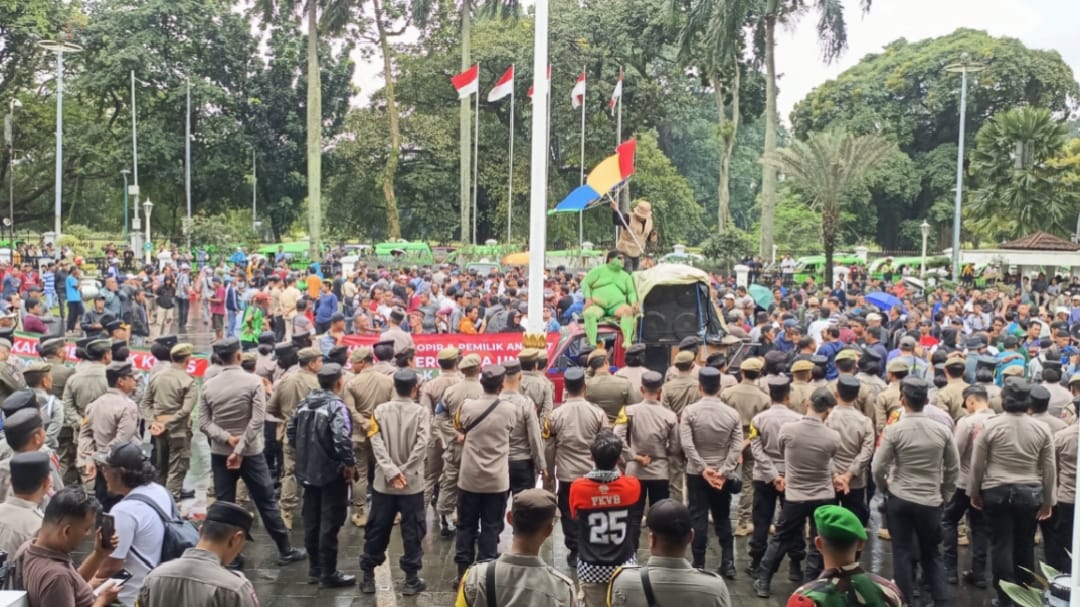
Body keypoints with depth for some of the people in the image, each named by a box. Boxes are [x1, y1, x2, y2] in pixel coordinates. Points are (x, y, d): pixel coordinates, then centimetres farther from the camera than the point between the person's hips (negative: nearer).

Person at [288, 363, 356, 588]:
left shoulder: (304, 403, 6)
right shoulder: (336, 406, -19)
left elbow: (291, 431, 13)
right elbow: (342, 439, -29)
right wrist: (350, 463, -16)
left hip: (308, 470, 8)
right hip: (332, 472, -8)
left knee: (311, 520, 16)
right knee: (330, 523, 1)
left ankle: (315, 567, 26)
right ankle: (328, 573, 7)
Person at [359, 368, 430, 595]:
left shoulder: (380, 410, 1)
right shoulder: (421, 412, -6)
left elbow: (376, 442, -9)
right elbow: (422, 445, -17)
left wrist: (391, 471, -13)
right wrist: (403, 472, -13)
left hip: (383, 482, 3)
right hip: (412, 483, -3)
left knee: (376, 530, 12)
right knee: (412, 531, 7)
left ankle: (368, 577, 19)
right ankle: (411, 580, 11)